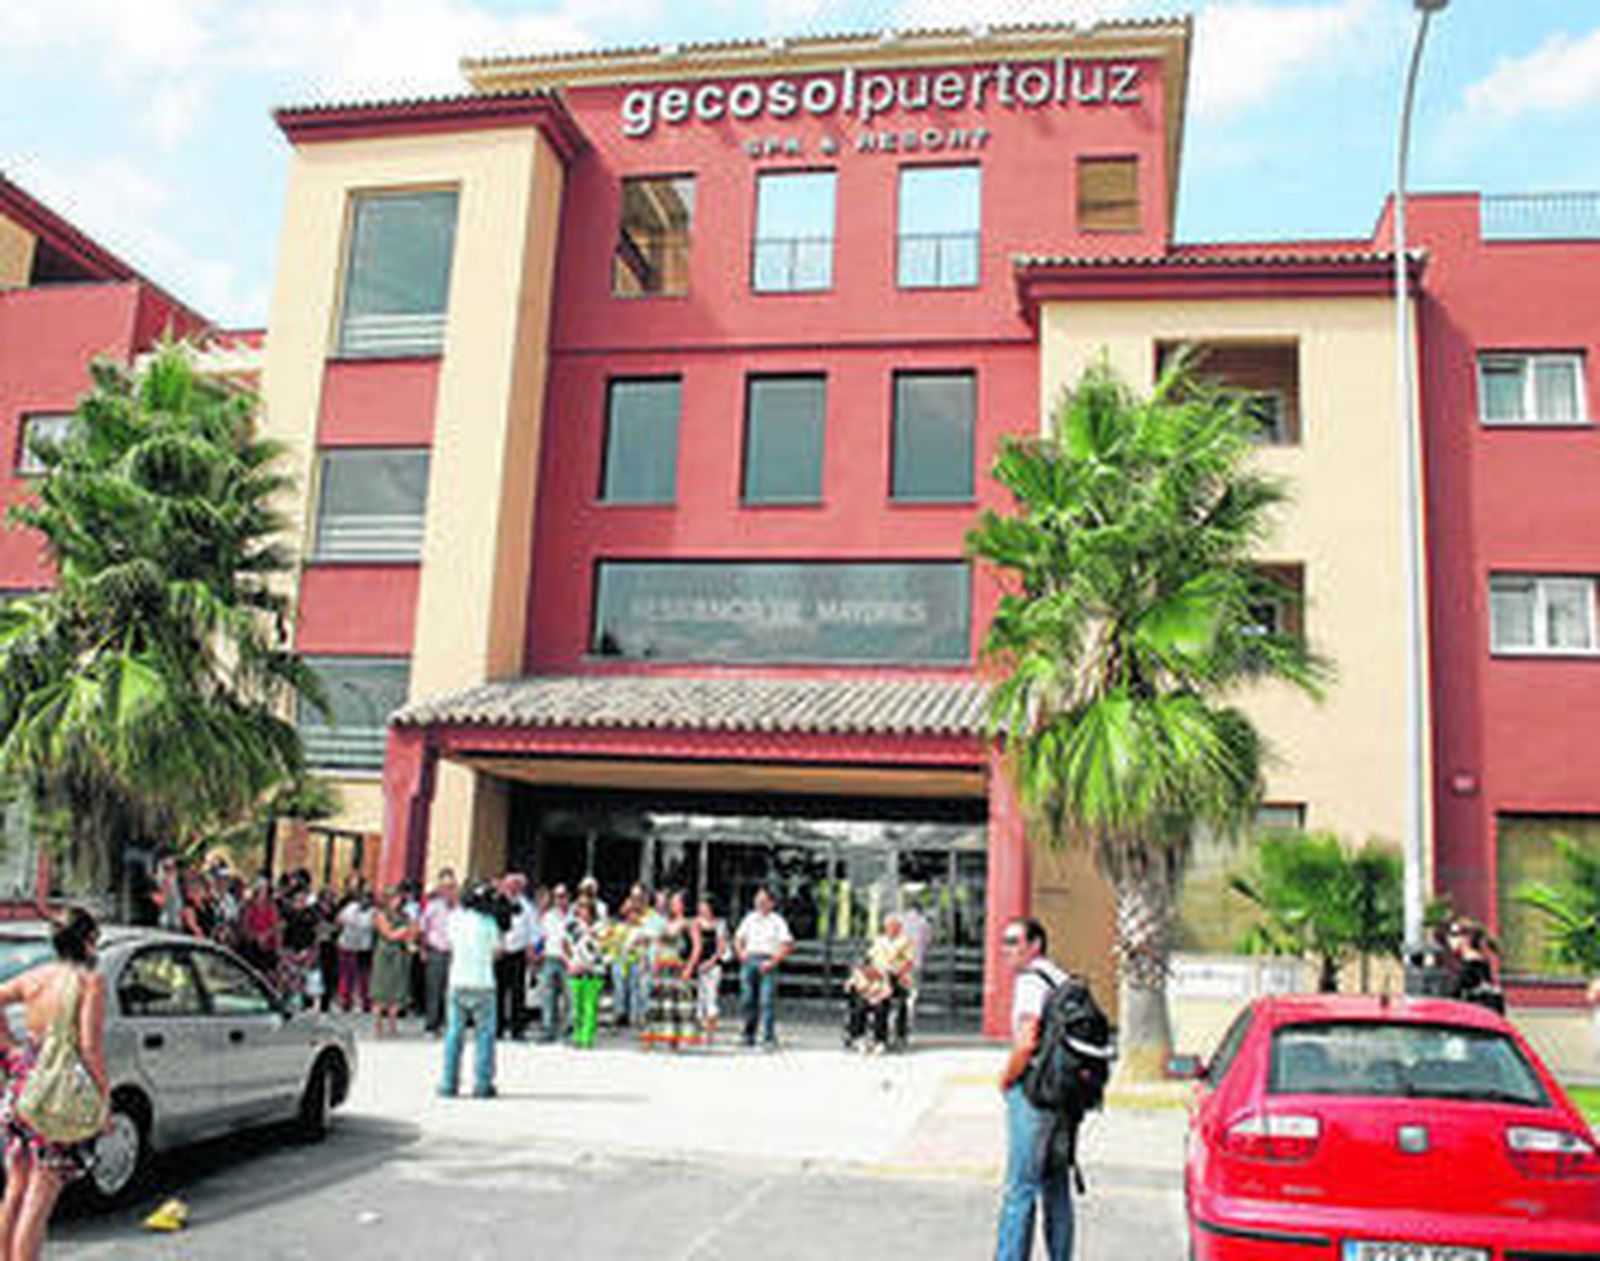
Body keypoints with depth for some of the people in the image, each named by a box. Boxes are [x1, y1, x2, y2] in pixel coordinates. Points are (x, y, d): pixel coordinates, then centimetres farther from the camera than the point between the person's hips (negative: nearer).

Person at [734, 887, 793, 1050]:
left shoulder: (778, 921, 1)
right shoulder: (749, 919, 14)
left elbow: (788, 945, -5)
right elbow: (738, 938, 21)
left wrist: (773, 961, -14)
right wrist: (741, 952, 1)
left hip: (767, 962, -4)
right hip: (749, 960, 4)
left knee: (767, 1001, -11)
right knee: (748, 999, 5)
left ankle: (769, 1037, -11)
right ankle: (749, 1035, 18)